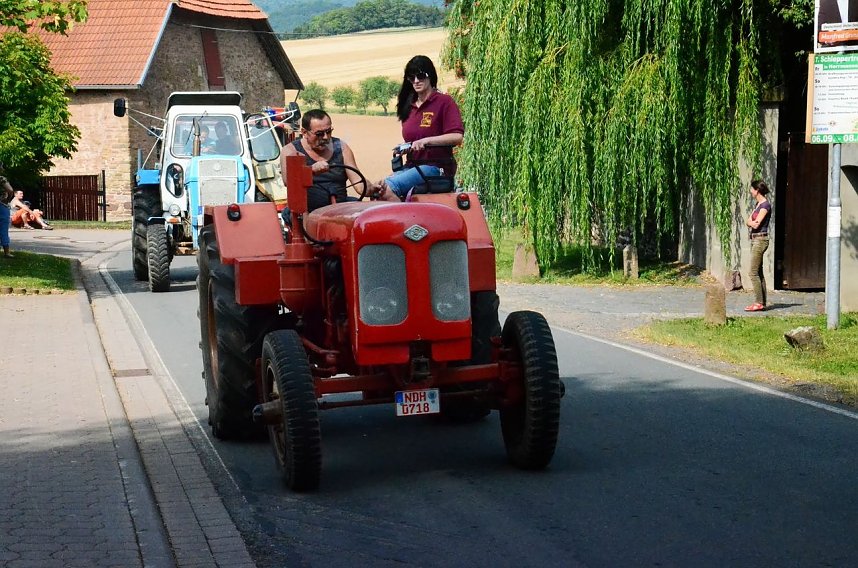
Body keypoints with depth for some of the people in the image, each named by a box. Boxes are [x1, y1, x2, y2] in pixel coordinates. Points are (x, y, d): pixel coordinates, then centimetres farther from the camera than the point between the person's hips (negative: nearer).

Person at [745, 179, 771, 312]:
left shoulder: (766, 205, -13)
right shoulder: (757, 204, 16)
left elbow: (756, 224, -19)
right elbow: (748, 222, 11)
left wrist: (751, 221, 1)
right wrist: (752, 222, -10)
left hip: (760, 240, -10)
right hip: (755, 240, 10)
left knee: (754, 272, -11)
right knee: (759, 272, 9)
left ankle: (758, 302, -10)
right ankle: (762, 302, 12)